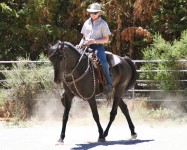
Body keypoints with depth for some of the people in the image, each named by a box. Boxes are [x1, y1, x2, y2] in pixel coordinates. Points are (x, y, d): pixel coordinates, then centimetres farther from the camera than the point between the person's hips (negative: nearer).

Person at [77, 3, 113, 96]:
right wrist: (81, 44, 2)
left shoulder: (102, 23, 1)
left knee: (103, 61, -31)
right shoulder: (87, 23, 16)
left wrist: (94, 41, -17)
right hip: (86, 46, 6)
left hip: (98, 46, -6)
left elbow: (106, 39, -3)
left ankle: (109, 84, -26)